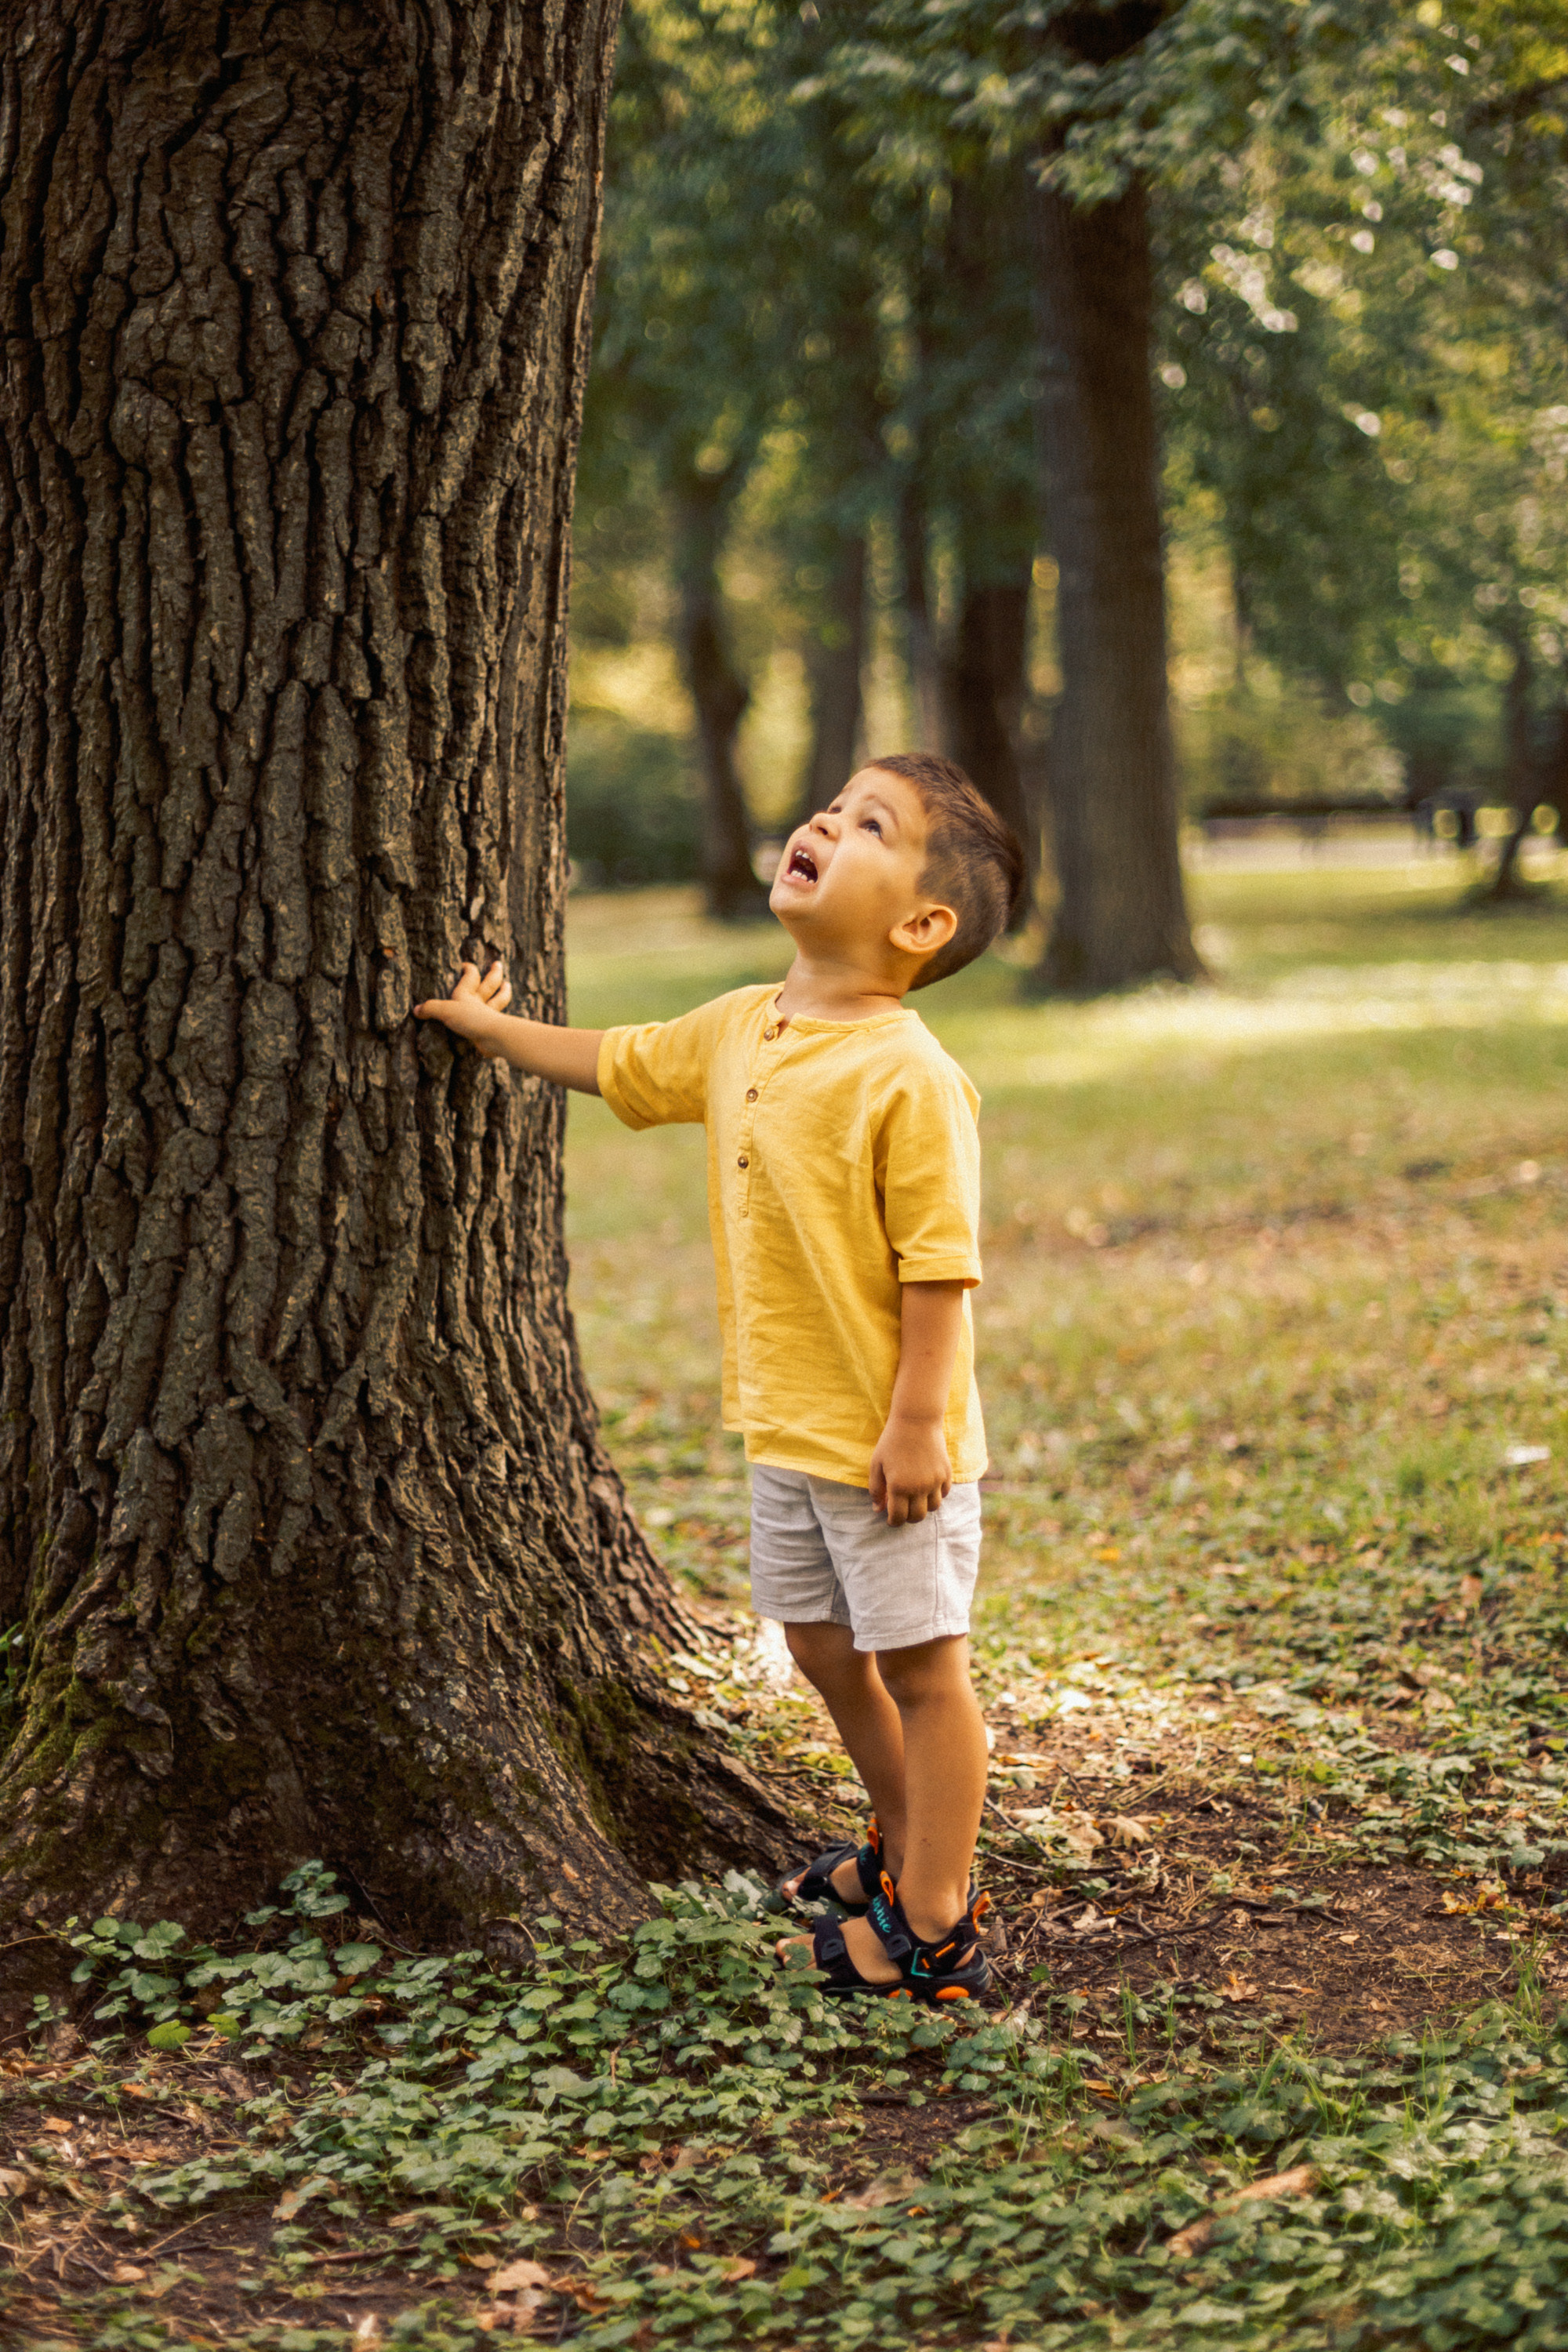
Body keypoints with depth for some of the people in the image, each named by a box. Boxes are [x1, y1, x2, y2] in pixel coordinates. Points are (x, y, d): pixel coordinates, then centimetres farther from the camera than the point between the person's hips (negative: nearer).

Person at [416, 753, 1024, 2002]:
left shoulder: (912, 1077, -21)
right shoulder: (739, 1030, 4)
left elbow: (939, 1265, -21)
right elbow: (620, 1065, 23)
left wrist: (916, 1423, -22)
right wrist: (493, 1027, 32)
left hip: (888, 1443, -8)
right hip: (785, 1428, 8)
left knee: (920, 1665, 4)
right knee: (828, 1650, 21)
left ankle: (933, 1925, 14)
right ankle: (903, 1848, 41)